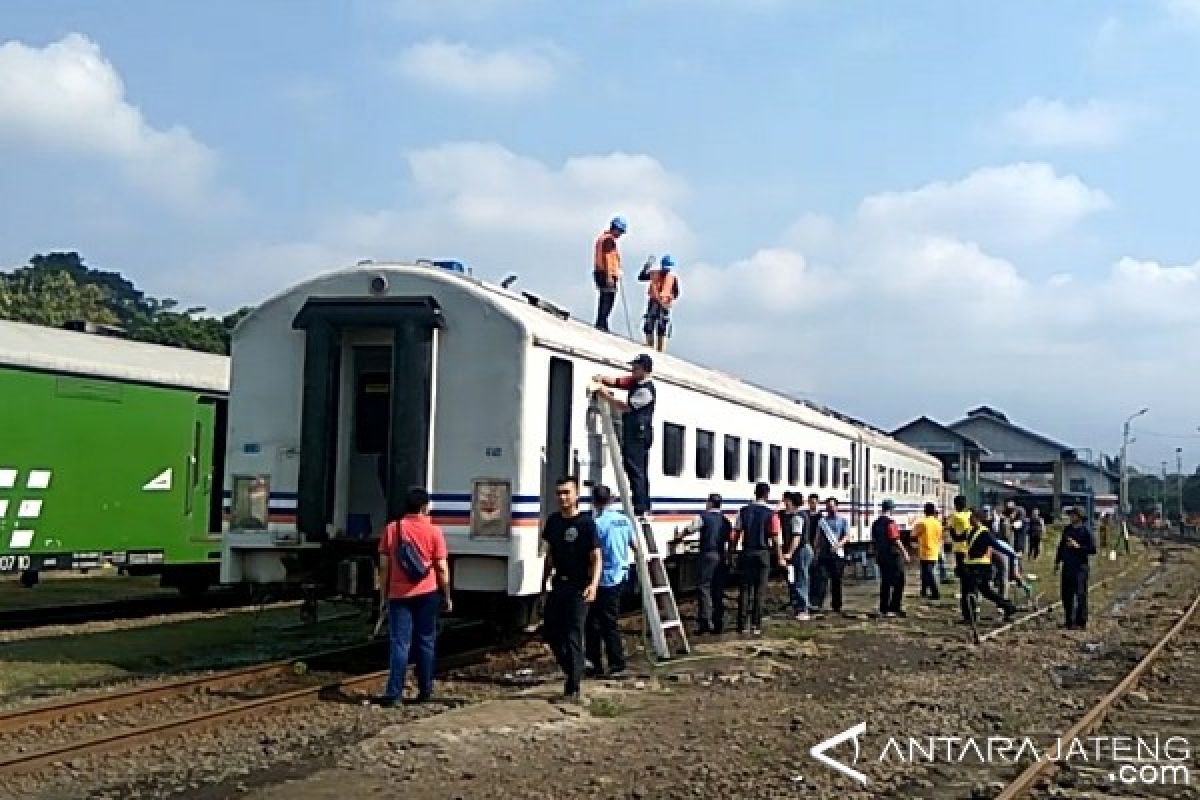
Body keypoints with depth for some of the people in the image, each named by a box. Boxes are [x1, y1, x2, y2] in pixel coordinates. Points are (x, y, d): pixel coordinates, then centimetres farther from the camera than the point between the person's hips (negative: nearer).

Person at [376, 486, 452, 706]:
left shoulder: (391, 529, 0)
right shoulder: (434, 532, -4)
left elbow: (384, 566, 2)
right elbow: (442, 568, -2)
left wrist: (384, 593, 11)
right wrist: (447, 596, 7)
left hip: (399, 595, 1)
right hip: (427, 595, 0)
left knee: (399, 644, 1)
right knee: (425, 642, 10)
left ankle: (394, 693, -6)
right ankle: (425, 691, 15)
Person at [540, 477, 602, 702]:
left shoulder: (586, 522, -9)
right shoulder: (553, 521, 9)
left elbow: (596, 557, -10)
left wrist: (593, 584, -25)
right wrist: (543, 585, 18)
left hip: (579, 588, -7)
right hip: (558, 584, 7)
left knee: (573, 636, -7)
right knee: (550, 632, 10)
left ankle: (573, 688, 0)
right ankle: (572, 671, 30)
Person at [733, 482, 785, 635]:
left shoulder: (744, 511, 2)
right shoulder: (771, 514, -7)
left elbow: (736, 535, 2)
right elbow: (775, 539, -9)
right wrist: (780, 558, -2)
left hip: (747, 553, 3)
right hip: (763, 553, -2)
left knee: (744, 589, 7)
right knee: (759, 590, 4)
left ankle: (742, 625, 6)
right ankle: (755, 625, 3)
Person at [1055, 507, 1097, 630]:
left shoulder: (1086, 531, -5)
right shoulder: (1067, 529, 12)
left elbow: (1093, 549, -9)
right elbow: (1061, 546, 20)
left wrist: (1078, 546, -18)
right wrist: (1057, 561, 18)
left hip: (1080, 567, -6)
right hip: (1067, 566, 6)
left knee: (1080, 595, -5)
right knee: (1066, 595, 8)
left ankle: (1081, 622, 2)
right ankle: (1069, 621, 18)